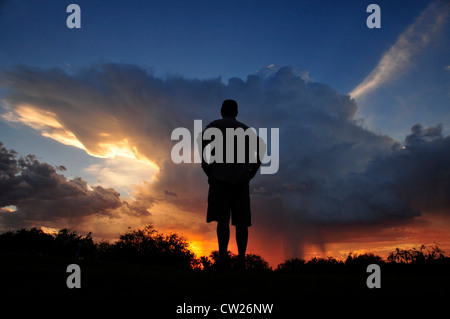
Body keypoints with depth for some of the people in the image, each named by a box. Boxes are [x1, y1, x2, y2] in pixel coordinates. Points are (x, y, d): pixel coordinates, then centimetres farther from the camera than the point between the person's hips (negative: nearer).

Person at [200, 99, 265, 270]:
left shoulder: (214, 125, 13)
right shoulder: (246, 129, 23)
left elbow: (203, 141, -6)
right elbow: (261, 146, 9)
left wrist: (207, 170, -2)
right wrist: (252, 172, 8)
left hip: (221, 177, -3)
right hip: (241, 179, 3)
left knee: (222, 218, -10)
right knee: (241, 220, 1)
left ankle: (223, 255, -23)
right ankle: (241, 258, -7)